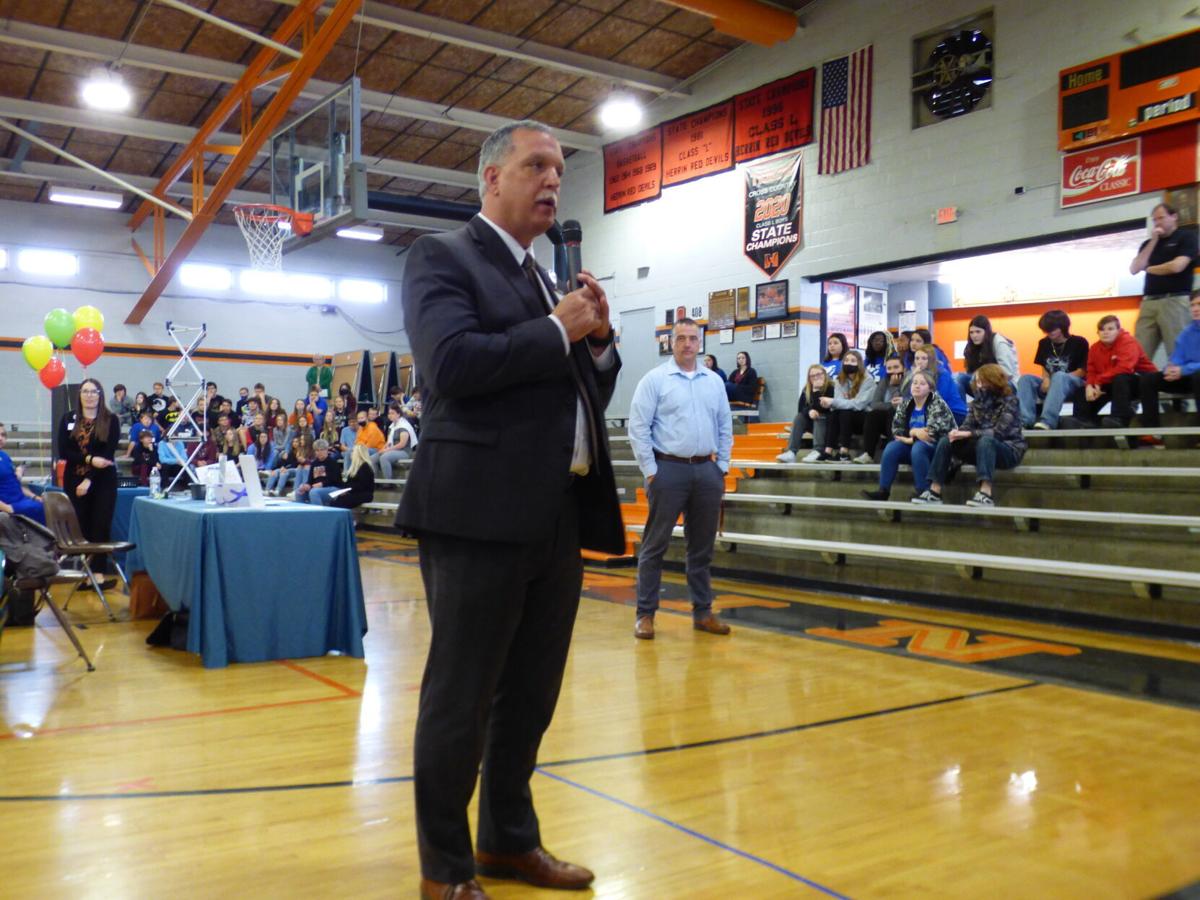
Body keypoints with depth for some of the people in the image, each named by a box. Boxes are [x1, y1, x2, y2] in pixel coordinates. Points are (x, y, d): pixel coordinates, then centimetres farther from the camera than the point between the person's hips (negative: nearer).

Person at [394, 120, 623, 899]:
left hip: (559, 515, 8)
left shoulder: (548, 281, 19)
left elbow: (588, 395, 21)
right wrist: (557, 330, -10)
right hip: (480, 513, -7)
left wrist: (597, 339, 2)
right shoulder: (441, 257, -2)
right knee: (461, 699, 4)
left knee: (531, 696, 17)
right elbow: (453, 363, -19)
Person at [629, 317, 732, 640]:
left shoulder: (714, 382, 11)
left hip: (706, 470, 4)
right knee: (655, 545, 0)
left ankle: (703, 612, 20)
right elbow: (638, 428, -6)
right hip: (668, 468, -4)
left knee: (702, 547, 11)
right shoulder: (655, 379, -3)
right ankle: (645, 613, 7)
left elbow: (725, 427, 15)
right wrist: (651, 472, -10)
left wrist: (721, 467, 8)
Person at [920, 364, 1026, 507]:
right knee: (946, 441, -10)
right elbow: (968, 424, 2)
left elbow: (999, 432, -23)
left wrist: (968, 434, -28)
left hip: (1009, 449, -6)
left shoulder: (1009, 401, -12)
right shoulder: (979, 399, 7)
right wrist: (958, 432, -22)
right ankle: (934, 492, -18)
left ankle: (986, 495, -49)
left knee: (985, 440, -38)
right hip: (985, 447, 6)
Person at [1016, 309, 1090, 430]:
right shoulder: (1044, 343, 8)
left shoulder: (1079, 342, -5)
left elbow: (1083, 371, -8)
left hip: (1075, 384, -5)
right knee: (1025, 379, -20)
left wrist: (1056, 379, -19)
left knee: (1059, 376, -38)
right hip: (1051, 384, 5)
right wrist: (1046, 379, -10)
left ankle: (1047, 421, -52)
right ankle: (1026, 420, -38)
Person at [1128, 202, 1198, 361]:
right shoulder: (1148, 243, 21)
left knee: (1178, 352, -8)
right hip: (1148, 302, 5)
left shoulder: (1187, 236, 5)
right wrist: (1153, 241, 4)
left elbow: (1176, 266, -10)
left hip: (1174, 300, -5)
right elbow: (1134, 269, 7)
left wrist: (1149, 269, 8)